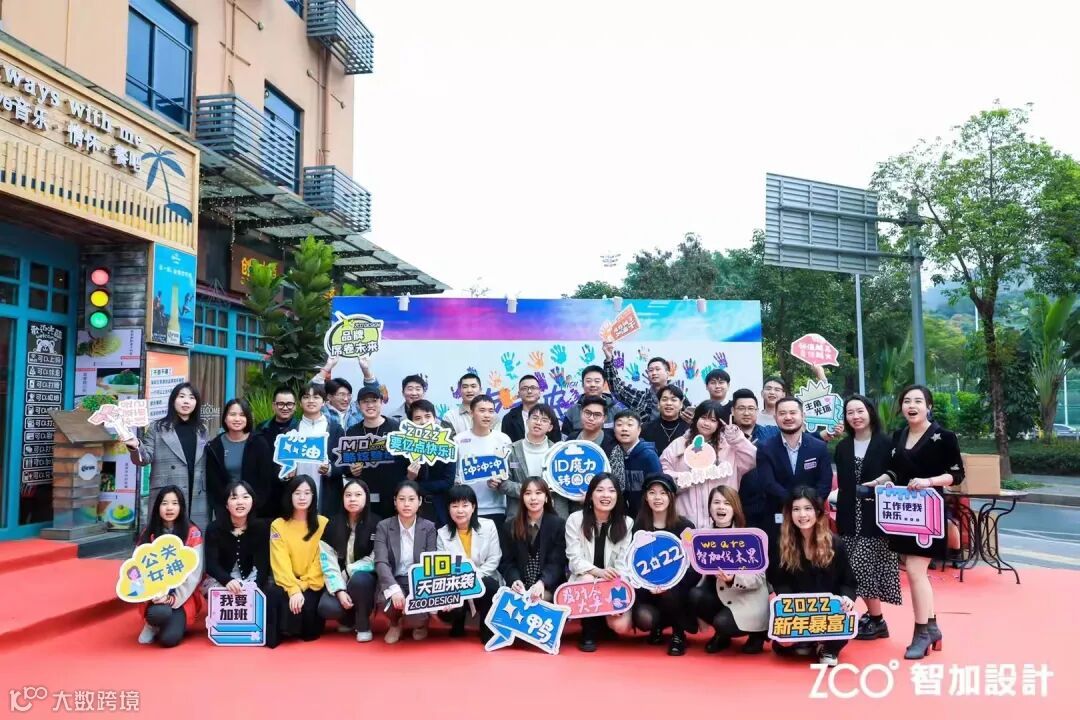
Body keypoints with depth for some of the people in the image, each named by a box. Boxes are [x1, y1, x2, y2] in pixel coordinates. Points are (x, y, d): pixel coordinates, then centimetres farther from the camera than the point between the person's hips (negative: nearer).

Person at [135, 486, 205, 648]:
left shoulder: (192, 533, -5)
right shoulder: (149, 533, 3)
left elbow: (194, 572, -8)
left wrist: (174, 598, -18)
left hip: (183, 595, -2)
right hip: (157, 595, 2)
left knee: (169, 639, -22)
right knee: (159, 612, -34)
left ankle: (177, 621, 12)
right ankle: (153, 625, 3)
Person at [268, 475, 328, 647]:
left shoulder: (323, 524, 0)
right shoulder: (278, 525, 2)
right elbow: (281, 562, -7)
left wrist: (302, 588, -16)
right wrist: (293, 590, -22)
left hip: (312, 585, 0)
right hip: (287, 583, 1)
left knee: (307, 604, -30)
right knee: (274, 595, -32)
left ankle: (306, 631, 3)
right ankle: (277, 634, -8)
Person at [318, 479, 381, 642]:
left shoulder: (377, 524, -9)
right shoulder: (332, 525, -2)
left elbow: (375, 560, -7)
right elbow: (328, 562, -6)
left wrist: (348, 571, -15)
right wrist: (339, 590, -18)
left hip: (364, 579, -2)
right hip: (340, 582, 2)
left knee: (359, 579, -37)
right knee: (327, 608, -28)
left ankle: (363, 624, -9)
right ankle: (349, 619, 10)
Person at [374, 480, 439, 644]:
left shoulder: (429, 528, 0)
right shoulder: (383, 527, -3)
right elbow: (381, 562, -15)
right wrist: (394, 589, -33)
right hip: (392, 582, 0)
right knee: (391, 599, -34)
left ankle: (422, 622, 12)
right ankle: (395, 624, 6)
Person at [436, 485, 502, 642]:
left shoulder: (488, 526, -3)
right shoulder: (442, 534, 0)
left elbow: (494, 560, -4)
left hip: (483, 581, -2)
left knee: (490, 586, -36)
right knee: (445, 612, -26)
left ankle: (488, 629, -11)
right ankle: (459, 620, 14)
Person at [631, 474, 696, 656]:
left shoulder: (684, 525, -5)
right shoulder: (639, 526, 0)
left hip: (676, 588, -1)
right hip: (648, 588, 1)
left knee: (670, 590, -34)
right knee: (643, 619, -27)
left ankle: (678, 633, -4)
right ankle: (658, 626, 12)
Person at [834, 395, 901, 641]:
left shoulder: (885, 443, -5)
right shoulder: (843, 447, 9)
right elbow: (842, 484, 11)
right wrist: (839, 514, 8)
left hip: (875, 515, -5)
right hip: (850, 516, 5)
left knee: (862, 567, -9)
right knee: (856, 569, 4)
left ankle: (877, 620, 6)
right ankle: (872, 615, 19)